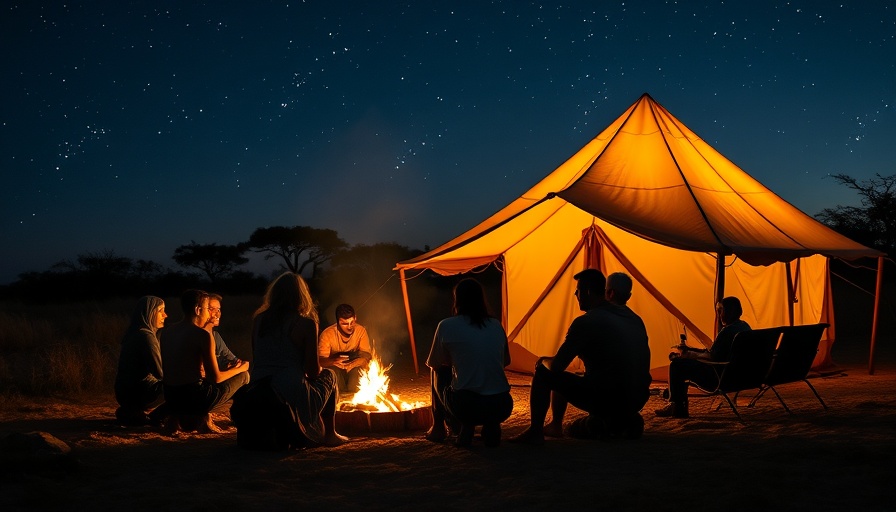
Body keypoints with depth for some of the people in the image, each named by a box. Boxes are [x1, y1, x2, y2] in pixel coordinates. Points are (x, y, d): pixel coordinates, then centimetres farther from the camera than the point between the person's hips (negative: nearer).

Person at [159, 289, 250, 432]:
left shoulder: (165, 332, 7)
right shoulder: (202, 335, -13)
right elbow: (215, 377, -11)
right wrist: (239, 368, 7)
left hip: (171, 398, 7)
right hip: (195, 398, -7)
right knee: (244, 375, 12)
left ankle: (177, 416, 15)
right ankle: (203, 417, 3)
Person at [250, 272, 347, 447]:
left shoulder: (259, 319, 6)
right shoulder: (305, 323, -7)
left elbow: (256, 362, 13)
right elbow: (313, 371, -5)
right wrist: (319, 370, 18)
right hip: (293, 399, -5)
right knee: (329, 375, 25)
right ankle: (329, 435, 27)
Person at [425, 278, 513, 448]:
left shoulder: (447, 326, 1)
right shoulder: (496, 325, 12)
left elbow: (434, 364, 14)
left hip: (466, 407, -3)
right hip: (502, 408, 3)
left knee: (439, 372, 24)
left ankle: (438, 428, 27)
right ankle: (492, 427, 15)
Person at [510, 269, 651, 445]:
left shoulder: (586, 322, -11)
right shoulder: (635, 319, 12)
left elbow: (556, 366, -7)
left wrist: (543, 361, 16)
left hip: (606, 399, -8)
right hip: (637, 401, 8)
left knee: (543, 373, 7)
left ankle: (535, 432, 12)